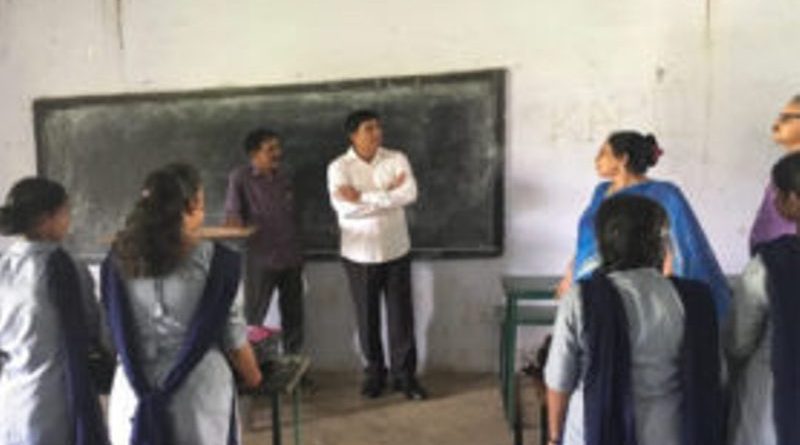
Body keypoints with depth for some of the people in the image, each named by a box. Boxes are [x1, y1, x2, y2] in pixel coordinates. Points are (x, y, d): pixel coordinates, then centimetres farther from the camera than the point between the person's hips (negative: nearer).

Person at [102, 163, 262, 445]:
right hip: (198, 399, -3)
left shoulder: (117, 262, -1)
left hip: (134, 400, 3)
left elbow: (116, 333, 6)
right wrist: (253, 377, 15)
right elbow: (234, 338, -4)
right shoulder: (212, 261, -10)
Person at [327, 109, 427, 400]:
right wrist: (388, 194, -19)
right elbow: (344, 207, -22)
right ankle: (374, 373, 28)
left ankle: (405, 374, 20)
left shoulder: (397, 159, -2)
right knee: (367, 318, 11)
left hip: (396, 252, 1)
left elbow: (410, 193, -19)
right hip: (359, 255, -1)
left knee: (401, 315, 6)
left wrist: (363, 197, -23)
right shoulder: (339, 167, -7)